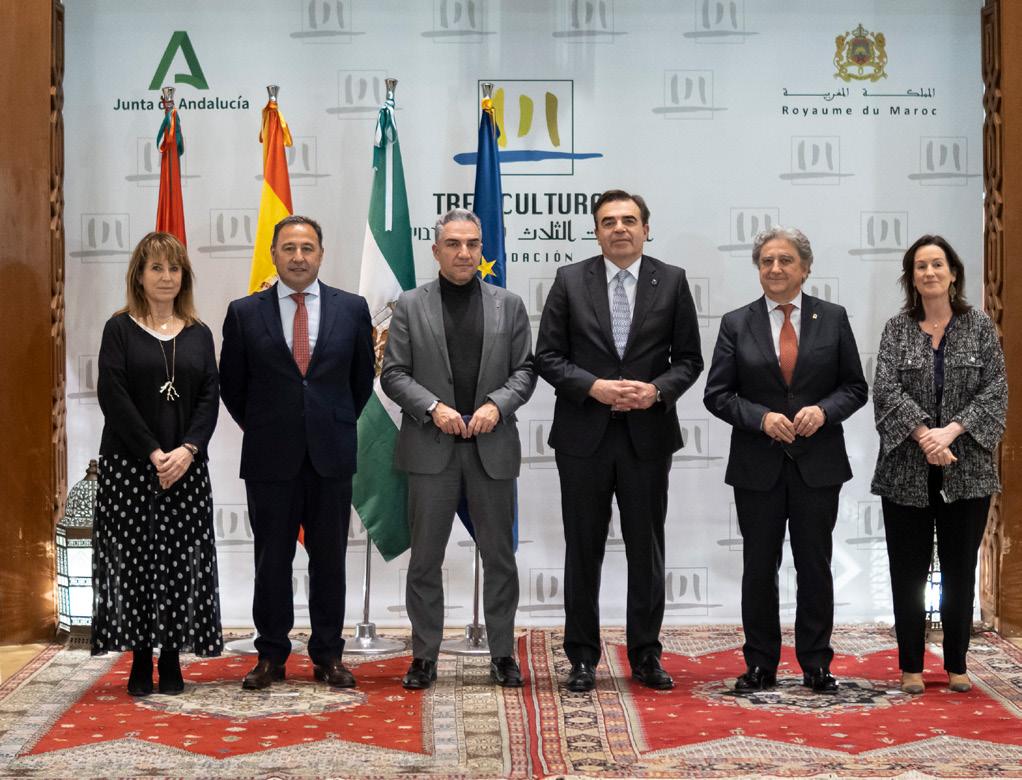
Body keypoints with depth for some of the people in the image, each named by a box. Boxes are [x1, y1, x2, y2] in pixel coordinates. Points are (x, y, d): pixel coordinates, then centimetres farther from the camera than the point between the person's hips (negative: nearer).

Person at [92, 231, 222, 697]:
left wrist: (188, 450, -13)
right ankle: (140, 661, 7)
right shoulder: (120, 330, 1)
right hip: (129, 465, -2)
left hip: (187, 465, 3)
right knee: (133, 557, -1)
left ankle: (172, 659, 9)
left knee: (183, 560, 1)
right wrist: (153, 453, -15)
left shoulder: (198, 334, 10)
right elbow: (113, 396, -8)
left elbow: (210, 397, 3)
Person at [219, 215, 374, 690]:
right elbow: (232, 385, 9)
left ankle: (328, 655, 17)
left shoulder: (351, 309, 3)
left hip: (331, 455, 1)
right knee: (271, 559, 6)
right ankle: (271, 656, 16)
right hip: (270, 458, -1)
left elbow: (362, 379, 12)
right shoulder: (245, 313, 1)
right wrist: (262, 432, 8)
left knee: (329, 558, 7)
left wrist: (338, 425, 10)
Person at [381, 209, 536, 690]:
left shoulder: (509, 305, 8)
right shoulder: (410, 306, 4)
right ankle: (424, 657, 13)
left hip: (492, 449, 1)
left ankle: (502, 655, 18)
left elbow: (525, 370, 6)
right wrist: (433, 408, -13)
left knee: (499, 556, 7)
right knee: (425, 558, 4)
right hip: (431, 449, -1)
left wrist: (497, 404, -11)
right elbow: (393, 374, 1)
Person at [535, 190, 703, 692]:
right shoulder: (570, 280, 3)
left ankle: (646, 656, 18)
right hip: (584, 436, 0)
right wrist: (594, 387, -14)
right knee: (583, 549, 6)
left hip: (648, 434, 0)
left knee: (647, 550, 7)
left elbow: (689, 358, 5)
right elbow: (547, 356, 1)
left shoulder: (672, 282, 4)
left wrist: (656, 390, -13)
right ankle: (582, 658, 16)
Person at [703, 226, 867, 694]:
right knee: (759, 565, 6)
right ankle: (760, 665, 16)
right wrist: (762, 418, -14)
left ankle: (816, 665, 16)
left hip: (818, 463, 0)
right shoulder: (736, 324, 2)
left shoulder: (833, 319, 4)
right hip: (758, 465, 0)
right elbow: (717, 394, 1)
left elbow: (854, 387, 6)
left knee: (815, 565, 6)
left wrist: (823, 411, -13)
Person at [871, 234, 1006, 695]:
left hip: (966, 471, 0)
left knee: (960, 570, 6)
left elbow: (996, 389, -3)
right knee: (909, 571, 4)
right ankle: (911, 667, 13)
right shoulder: (897, 329, 4)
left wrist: (952, 430, -17)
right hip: (906, 471, 0)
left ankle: (956, 666, 16)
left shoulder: (979, 328, 4)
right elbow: (885, 388, -7)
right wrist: (924, 434, -20)